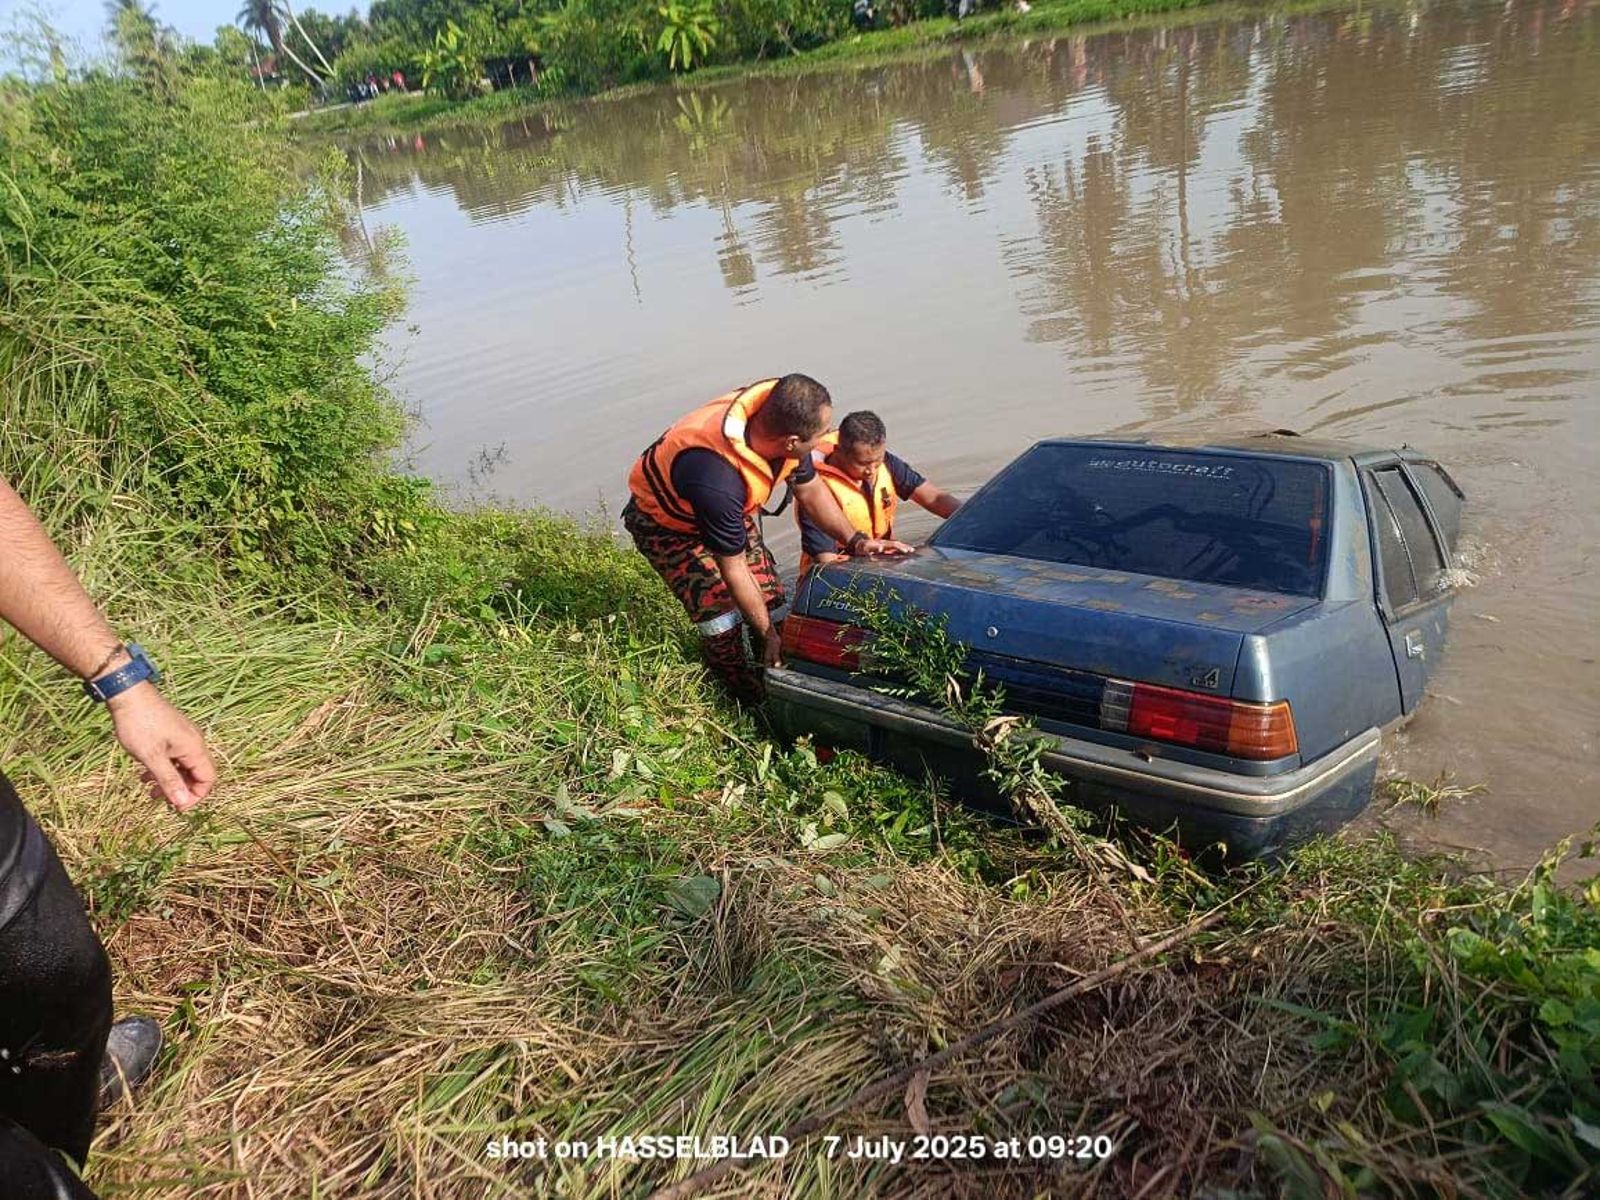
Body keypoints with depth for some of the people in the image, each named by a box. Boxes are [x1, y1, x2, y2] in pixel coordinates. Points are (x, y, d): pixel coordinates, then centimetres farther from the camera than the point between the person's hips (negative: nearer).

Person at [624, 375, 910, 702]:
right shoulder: (717, 478, -45)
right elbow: (733, 570, -30)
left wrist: (855, 541, -7)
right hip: (664, 523, -6)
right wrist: (768, 633, -19)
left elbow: (810, 490, -3)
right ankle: (756, 704, 5)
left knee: (770, 596, -1)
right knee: (722, 618, -16)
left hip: (729, 507, 7)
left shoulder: (777, 418, -25)